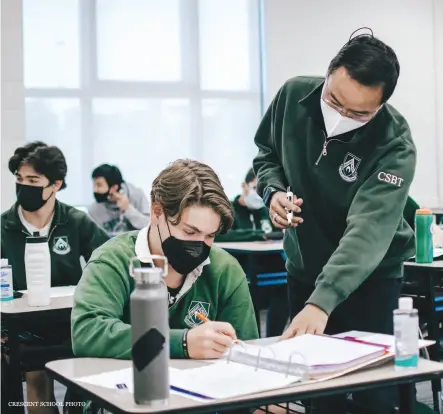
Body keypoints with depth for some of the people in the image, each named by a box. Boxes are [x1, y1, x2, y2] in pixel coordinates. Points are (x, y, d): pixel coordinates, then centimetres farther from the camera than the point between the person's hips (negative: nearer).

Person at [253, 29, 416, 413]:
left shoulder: (394, 146, -27)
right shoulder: (293, 96, -14)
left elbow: (368, 230, -37)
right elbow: (267, 152, 5)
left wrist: (322, 301, -49)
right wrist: (273, 190, -16)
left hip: (370, 277, -4)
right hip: (304, 267, 4)